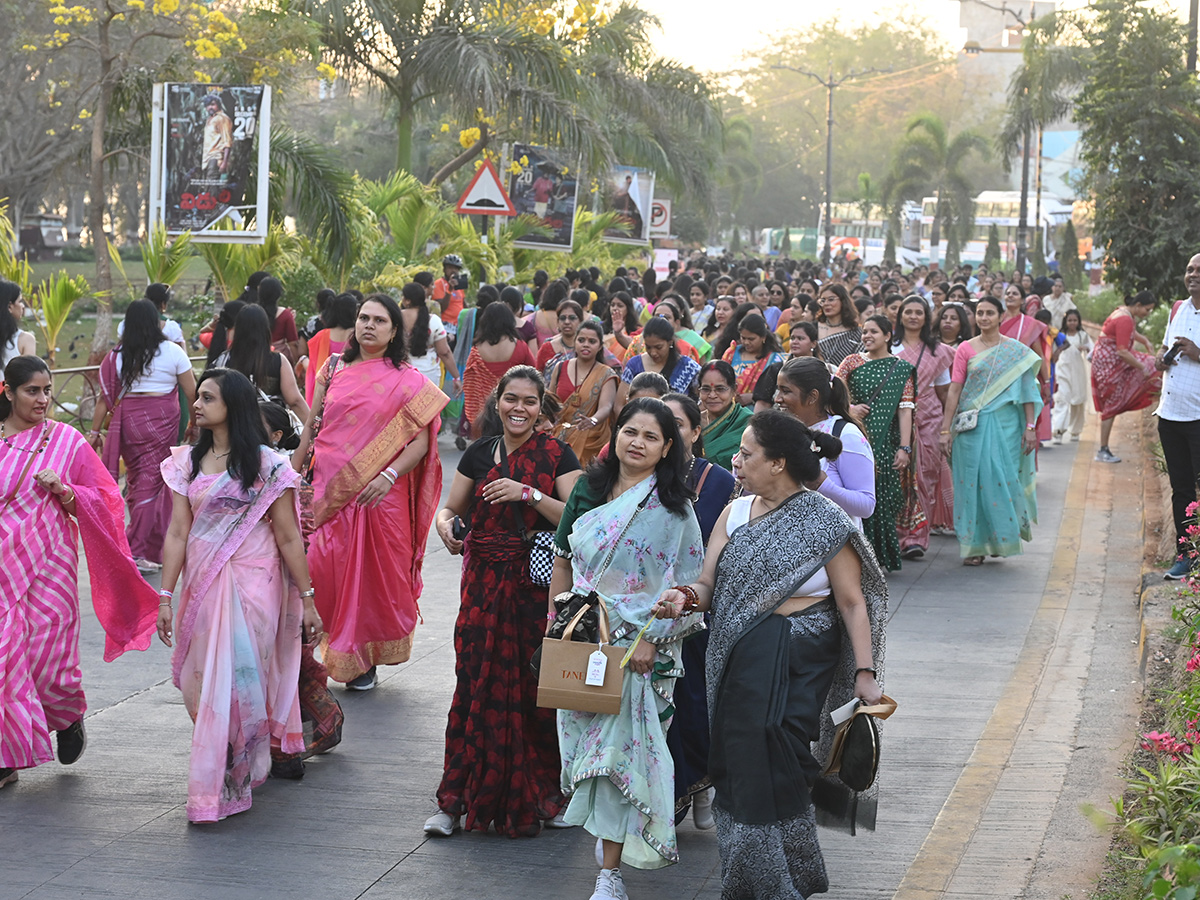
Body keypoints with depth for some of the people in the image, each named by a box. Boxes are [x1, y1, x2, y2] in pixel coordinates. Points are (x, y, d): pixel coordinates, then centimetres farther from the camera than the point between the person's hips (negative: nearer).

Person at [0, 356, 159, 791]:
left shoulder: (67, 441, 0)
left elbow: (101, 501, 2)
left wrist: (64, 491, -14)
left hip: (48, 563, -1)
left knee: (45, 653, 0)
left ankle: (69, 718, 33)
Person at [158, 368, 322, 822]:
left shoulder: (266, 464, -4)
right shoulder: (187, 462, 9)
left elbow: (288, 537, -2)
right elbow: (178, 533, 6)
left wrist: (306, 600, -2)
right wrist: (166, 597, 2)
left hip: (251, 583, -4)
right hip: (201, 583, 4)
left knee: (235, 678, -5)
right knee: (200, 682, 4)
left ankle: (223, 786, 4)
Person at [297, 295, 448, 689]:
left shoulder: (407, 380, 0)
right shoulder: (333, 371, 10)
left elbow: (420, 441, -5)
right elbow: (311, 428, 15)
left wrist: (388, 476, -17)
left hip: (379, 494, -2)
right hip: (329, 490, 3)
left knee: (375, 575, 2)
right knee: (323, 569, -3)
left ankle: (364, 660, 17)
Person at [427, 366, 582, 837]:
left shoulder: (556, 455, -1)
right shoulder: (479, 454, 10)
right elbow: (450, 509, 16)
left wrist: (529, 494, -21)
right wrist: (446, 526, -6)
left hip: (537, 586, -3)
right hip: (484, 586, 3)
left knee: (530, 688, -3)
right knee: (476, 686, -1)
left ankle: (530, 800, 10)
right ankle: (459, 799, 4)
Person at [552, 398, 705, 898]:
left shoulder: (672, 507, -7)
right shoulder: (589, 489, 7)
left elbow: (685, 585, -9)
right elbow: (564, 560, 13)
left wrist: (650, 638, -15)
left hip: (637, 646, -5)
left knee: (617, 747, -8)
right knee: (586, 739, 9)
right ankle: (612, 833, 27)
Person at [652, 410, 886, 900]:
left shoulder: (824, 522, -5)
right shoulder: (736, 513, 12)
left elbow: (852, 602, -6)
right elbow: (708, 584, 7)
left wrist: (864, 672, -12)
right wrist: (684, 596, -15)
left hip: (795, 662, -6)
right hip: (738, 659, 6)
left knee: (774, 772, -7)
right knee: (736, 768, 5)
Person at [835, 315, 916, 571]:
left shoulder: (901, 369, 4)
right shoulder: (852, 362, 9)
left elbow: (905, 409, -2)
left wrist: (904, 448, -9)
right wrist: (849, 408, -13)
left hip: (885, 442, -1)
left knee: (881, 496, -3)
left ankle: (882, 557, 8)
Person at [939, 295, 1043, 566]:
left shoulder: (1016, 350, 5)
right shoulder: (965, 349, 5)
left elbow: (1027, 390, 4)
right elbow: (954, 390, 2)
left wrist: (1030, 426, -3)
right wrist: (946, 429, -3)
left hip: (1005, 423, 0)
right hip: (972, 424, 0)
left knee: (1003, 479, -2)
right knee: (973, 482, -1)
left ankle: (1001, 539, 15)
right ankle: (974, 545, 5)